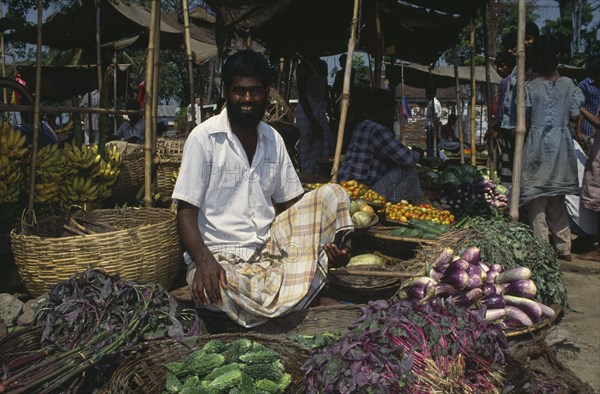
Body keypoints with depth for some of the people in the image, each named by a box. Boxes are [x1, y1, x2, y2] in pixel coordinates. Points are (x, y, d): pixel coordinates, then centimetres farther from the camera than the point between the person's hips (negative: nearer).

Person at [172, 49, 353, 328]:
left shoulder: (273, 140, 10)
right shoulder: (204, 137, -6)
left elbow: (289, 203, 13)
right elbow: (186, 211, -9)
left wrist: (330, 243, -5)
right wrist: (204, 260, -28)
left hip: (268, 248, 4)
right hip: (219, 255, -4)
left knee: (333, 194, -9)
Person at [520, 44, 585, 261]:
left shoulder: (530, 87, -6)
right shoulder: (569, 84, 1)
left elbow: (524, 120, -5)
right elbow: (575, 116, 1)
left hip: (537, 144, -3)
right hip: (561, 144, 3)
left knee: (537, 197, 3)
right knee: (558, 199, 13)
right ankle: (564, 249, 18)